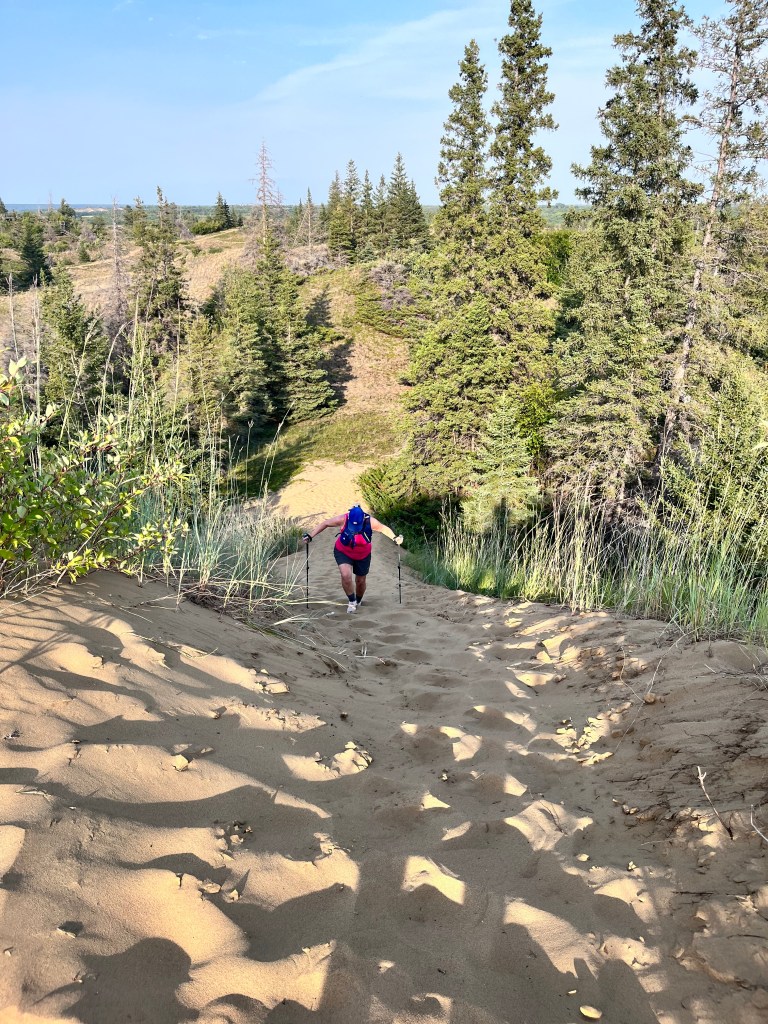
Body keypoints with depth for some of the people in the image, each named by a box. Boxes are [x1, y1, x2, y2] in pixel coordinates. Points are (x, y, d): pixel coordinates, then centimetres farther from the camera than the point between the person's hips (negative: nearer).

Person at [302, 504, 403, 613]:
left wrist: (394, 538, -18)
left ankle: (358, 601, 47)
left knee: (360, 581, 15)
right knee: (346, 575, -25)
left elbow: (384, 529, -8)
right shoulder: (342, 520, -31)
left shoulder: (371, 522, -28)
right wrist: (310, 536, -20)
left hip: (363, 555, 2)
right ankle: (351, 601, 0)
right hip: (343, 553, -2)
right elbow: (324, 524, -17)